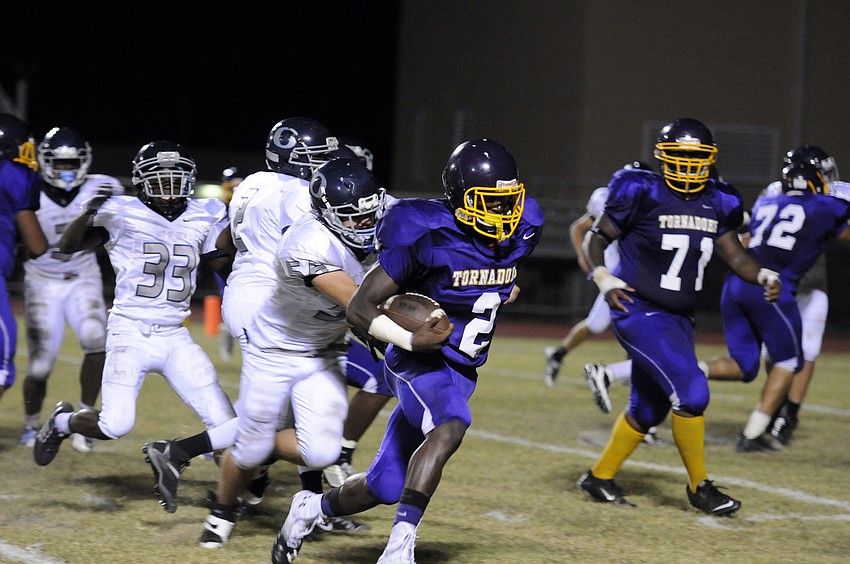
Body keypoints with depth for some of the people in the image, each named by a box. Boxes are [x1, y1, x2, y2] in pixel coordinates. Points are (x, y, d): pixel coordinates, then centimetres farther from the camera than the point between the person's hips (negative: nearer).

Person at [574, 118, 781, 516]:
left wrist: (763, 276, -9)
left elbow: (735, 255, 10)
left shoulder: (717, 203, 5)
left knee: (649, 408, 16)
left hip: (678, 319, 7)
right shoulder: (642, 193, -12)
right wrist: (602, 277, -20)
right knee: (690, 391, -17)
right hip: (639, 313, -7)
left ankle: (600, 477, 34)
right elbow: (597, 239, -4)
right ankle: (699, 487, -3)